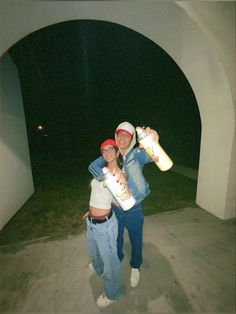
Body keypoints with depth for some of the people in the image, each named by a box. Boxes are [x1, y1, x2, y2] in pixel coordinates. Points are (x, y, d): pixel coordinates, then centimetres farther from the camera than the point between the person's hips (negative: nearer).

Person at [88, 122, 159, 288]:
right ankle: (117, 258, 60)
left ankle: (135, 267, 55)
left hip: (133, 210, -2)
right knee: (116, 238, 27)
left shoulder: (137, 154, -15)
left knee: (136, 241, 23)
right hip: (114, 208, 2)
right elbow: (93, 165, -12)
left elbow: (150, 155, -35)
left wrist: (152, 142, -57)